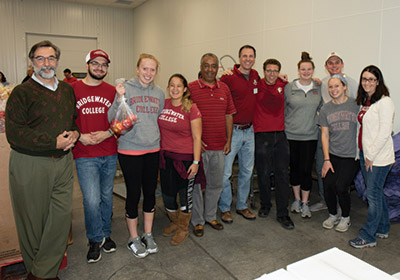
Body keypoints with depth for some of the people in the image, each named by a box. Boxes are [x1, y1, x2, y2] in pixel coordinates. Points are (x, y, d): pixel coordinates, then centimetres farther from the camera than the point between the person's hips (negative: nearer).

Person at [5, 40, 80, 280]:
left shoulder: (67, 90, 12)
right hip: (30, 165, -4)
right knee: (33, 220, 8)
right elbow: (14, 133, -13)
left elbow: (77, 118, 22)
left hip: (63, 163, 5)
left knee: (62, 216, 5)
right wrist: (54, 143, -16)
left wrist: (75, 134, -1)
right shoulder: (22, 93, -6)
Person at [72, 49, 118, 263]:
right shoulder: (72, 89, 0)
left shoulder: (112, 91, 7)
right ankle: (95, 239, 17)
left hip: (109, 153, 3)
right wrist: (79, 137, -12)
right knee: (92, 200, -7)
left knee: (106, 196, 14)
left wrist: (107, 133, -8)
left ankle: (105, 234, 34)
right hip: (85, 155, -3)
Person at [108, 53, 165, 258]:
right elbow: (112, 119, -11)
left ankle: (148, 235, 29)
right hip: (129, 150, -5)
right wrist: (120, 99, -24)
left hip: (153, 149, 5)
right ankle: (133, 238, 22)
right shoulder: (126, 89, -7)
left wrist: (155, 137, 9)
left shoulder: (159, 93, 9)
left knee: (150, 191, 12)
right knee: (134, 193, 3)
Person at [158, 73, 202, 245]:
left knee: (185, 195, 7)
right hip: (166, 157, 4)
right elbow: (159, 129, 17)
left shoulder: (191, 109, -8)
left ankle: (183, 228, 30)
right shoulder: (162, 105, 4)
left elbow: (197, 137, -9)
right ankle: (174, 222, 40)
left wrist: (196, 162, -13)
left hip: (186, 158, -4)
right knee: (167, 194, 12)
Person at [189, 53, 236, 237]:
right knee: (196, 184, 5)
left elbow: (229, 116, 12)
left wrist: (228, 140, 7)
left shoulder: (224, 88, 9)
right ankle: (197, 221, 22)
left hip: (219, 147, 4)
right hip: (198, 146, -4)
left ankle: (211, 216, 32)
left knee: (216, 184, 14)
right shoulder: (191, 88, -3)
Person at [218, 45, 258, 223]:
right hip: (232, 130, -6)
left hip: (249, 130, 6)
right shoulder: (228, 77, -11)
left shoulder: (255, 75, 9)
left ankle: (242, 205, 30)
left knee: (247, 170, 14)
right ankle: (225, 208, 17)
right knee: (225, 172, 0)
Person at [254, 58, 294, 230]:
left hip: (280, 135, 2)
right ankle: (265, 205, 29)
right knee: (263, 173, 6)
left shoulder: (284, 86, 8)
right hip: (262, 136, -2)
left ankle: (282, 214, 10)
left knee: (282, 174, 1)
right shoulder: (256, 86, 0)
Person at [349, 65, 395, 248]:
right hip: (366, 154, 8)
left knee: (373, 194, -1)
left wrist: (371, 155, -15)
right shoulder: (364, 101, 12)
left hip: (379, 156, -8)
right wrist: (364, 154, 12)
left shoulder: (384, 102, -13)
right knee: (376, 192, 17)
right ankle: (383, 229, 33)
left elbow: (384, 133, -18)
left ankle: (368, 237, 10)